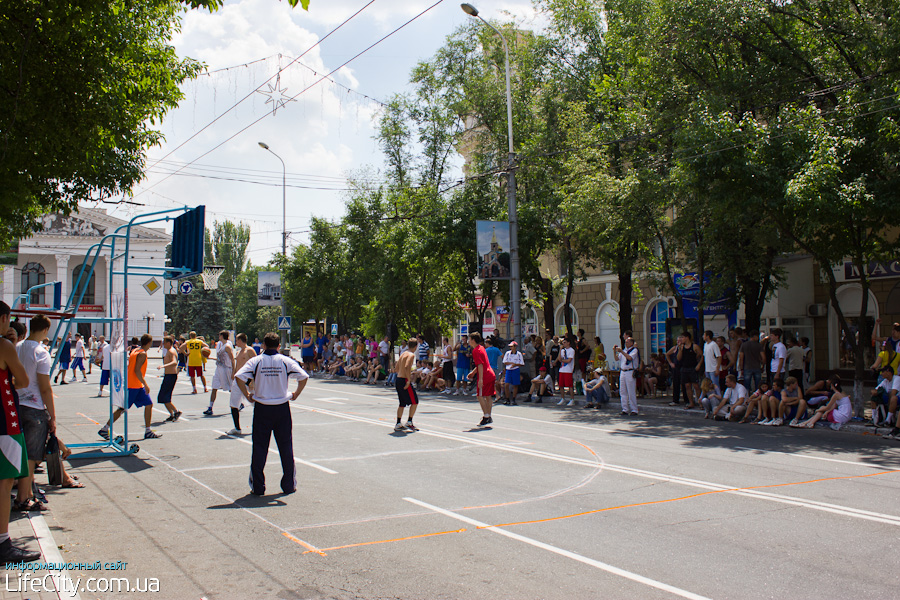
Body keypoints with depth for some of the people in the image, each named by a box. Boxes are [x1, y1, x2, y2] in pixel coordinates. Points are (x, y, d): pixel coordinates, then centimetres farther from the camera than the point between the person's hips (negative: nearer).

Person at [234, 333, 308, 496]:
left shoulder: (256, 361, -3)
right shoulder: (286, 361, -3)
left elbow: (239, 377, -15)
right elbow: (304, 376, -10)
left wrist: (247, 396, -3)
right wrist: (295, 394, 2)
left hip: (261, 408, 0)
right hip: (282, 408, 0)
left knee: (259, 447, 7)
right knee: (286, 447, 11)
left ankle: (257, 487, 10)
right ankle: (289, 485, 16)